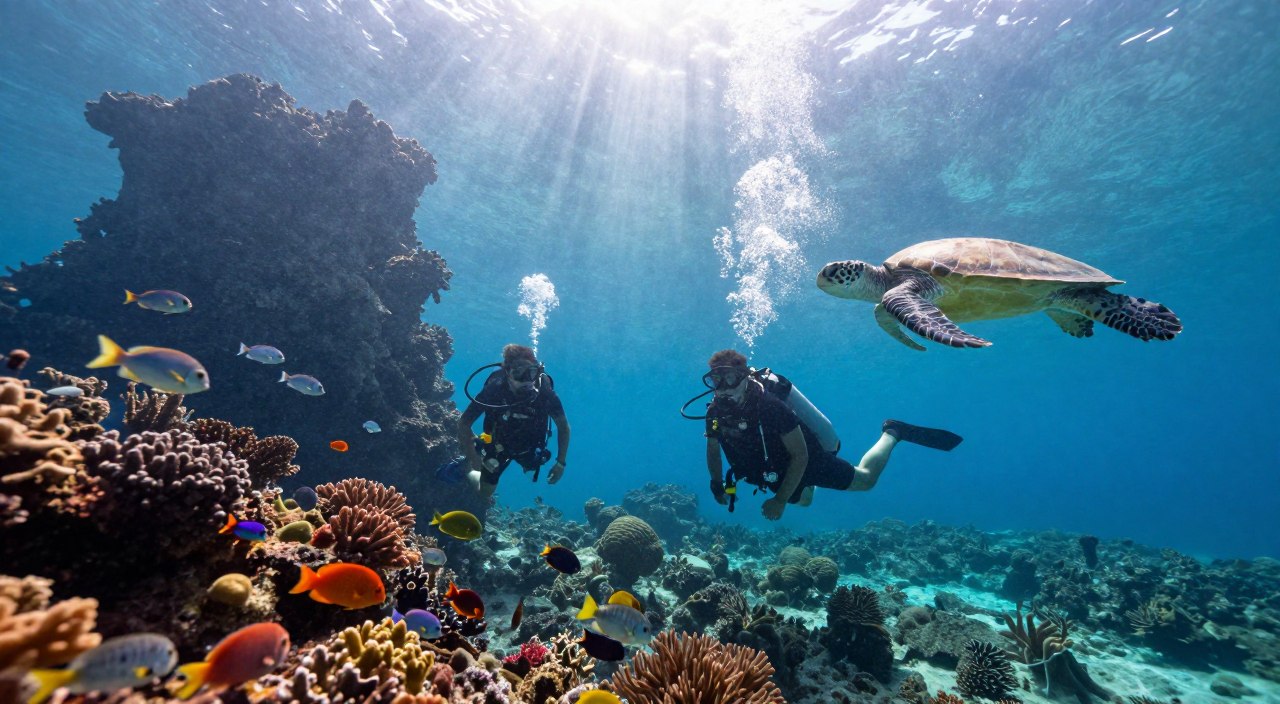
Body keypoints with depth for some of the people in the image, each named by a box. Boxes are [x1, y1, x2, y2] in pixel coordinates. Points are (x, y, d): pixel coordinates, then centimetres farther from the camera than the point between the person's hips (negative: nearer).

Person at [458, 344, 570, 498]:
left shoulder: (545, 392, -33)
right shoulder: (494, 389, -35)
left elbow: (563, 426, -17)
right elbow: (464, 424, -24)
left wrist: (561, 463, -18)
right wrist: (473, 458, -31)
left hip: (528, 448, 2)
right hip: (498, 445, -2)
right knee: (485, 493, 11)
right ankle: (465, 469, 38)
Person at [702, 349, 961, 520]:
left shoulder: (769, 405, -37)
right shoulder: (715, 413, -21)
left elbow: (801, 456, -30)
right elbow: (713, 452, -2)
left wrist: (780, 500, -29)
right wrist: (718, 485, -12)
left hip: (808, 461, -5)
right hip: (774, 473, 5)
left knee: (866, 479, 15)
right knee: (803, 500, 33)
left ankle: (892, 433, 34)